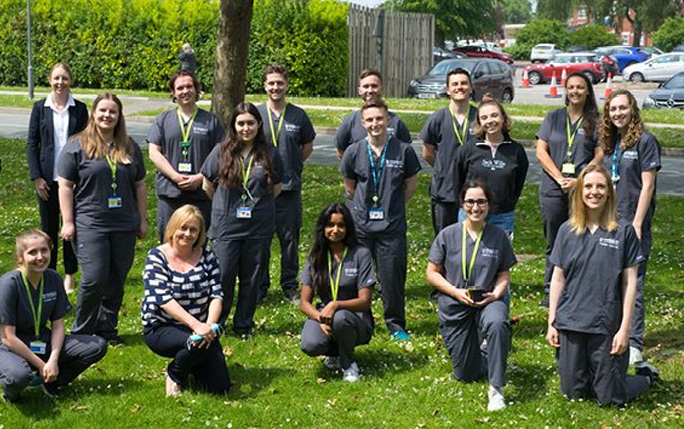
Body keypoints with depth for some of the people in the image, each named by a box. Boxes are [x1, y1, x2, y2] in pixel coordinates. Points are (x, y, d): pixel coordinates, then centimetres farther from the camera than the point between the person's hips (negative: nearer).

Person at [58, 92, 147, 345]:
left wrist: (142, 219, 14)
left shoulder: (129, 148, 12)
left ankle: (107, 329, 19)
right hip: (90, 226, -4)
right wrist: (67, 222, -6)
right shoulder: (78, 146, 0)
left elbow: (139, 185, 17)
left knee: (116, 282, 7)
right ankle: (81, 332, 6)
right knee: (94, 280, -10)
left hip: (124, 227, 4)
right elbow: (65, 186, -1)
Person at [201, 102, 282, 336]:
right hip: (226, 227, -1)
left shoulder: (269, 153, 2)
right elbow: (208, 185, 8)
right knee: (222, 276, 0)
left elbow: (276, 188, 13)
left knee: (252, 278, 9)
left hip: (259, 227, 2)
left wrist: (258, 204, 11)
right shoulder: (222, 151, -2)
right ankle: (214, 324, 15)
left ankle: (243, 326, 22)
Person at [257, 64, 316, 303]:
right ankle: (260, 286, 16)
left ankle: (290, 286, 17)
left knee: (290, 239, 5)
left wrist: (293, 165, 6)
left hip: (290, 187, 0)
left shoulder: (298, 116, 4)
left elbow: (308, 146, 15)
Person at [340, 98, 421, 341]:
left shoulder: (403, 151, -3)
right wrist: (363, 207, 12)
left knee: (393, 277, 2)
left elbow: (411, 185, 10)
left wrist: (392, 207, 10)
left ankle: (396, 325, 18)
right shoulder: (354, 152, 0)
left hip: (392, 226, -1)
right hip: (360, 225, 1)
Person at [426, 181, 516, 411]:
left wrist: (496, 294, -14)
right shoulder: (448, 235, -6)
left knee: (497, 323, -40)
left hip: (488, 301, -1)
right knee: (466, 374, 7)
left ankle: (496, 388, -27)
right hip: (455, 306, 1)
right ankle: (479, 348, 44)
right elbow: (432, 272, -1)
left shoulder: (498, 236, -3)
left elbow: (504, 274, 6)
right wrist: (457, 292, -15)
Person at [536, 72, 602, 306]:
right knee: (553, 243, 7)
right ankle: (550, 291, 15)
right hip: (553, 189, 2)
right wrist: (560, 179, -8)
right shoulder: (553, 117, 10)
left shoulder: (595, 121, 5)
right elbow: (541, 151, 3)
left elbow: (599, 156, 0)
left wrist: (578, 181, -13)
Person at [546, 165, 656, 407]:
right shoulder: (567, 231, 3)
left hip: (606, 324, -2)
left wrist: (625, 328, -8)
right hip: (570, 322, 3)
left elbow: (630, 282, -4)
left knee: (610, 398, 3)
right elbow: (558, 279, 7)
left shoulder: (624, 231, -4)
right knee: (573, 393, 9)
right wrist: (551, 323, 5)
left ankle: (646, 377, 31)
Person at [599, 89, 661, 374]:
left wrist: (637, 224, -14)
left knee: (632, 286, -6)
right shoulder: (608, 143, 13)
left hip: (633, 224, -6)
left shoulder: (645, 141, -6)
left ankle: (634, 347, -3)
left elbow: (647, 185, -10)